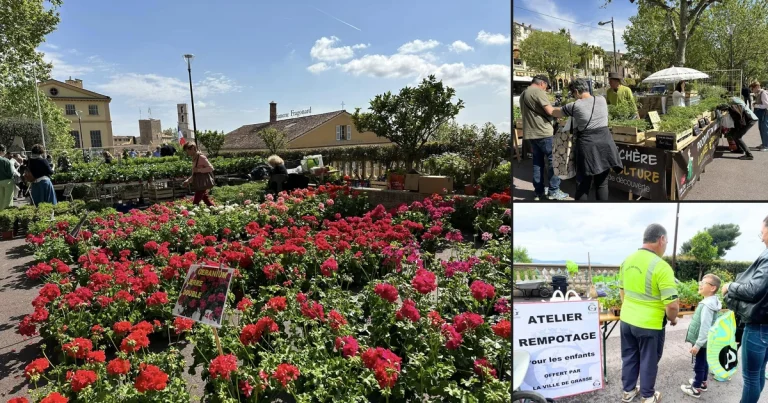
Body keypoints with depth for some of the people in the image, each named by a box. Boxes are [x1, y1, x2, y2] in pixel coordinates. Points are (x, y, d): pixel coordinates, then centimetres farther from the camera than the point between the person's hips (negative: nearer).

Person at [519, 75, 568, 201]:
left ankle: (539, 192, 15)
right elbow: (550, 111, -19)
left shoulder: (523, 94, 15)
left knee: (537, 162, 12)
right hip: (543, 132, -9)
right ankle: (554, 191, 2)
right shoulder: (538, 92, -13)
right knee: (553, 161, 0)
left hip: (531, 133, 9)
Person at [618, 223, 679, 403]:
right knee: (648, 361, 14)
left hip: (627, 320, 6)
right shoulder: (661, 266, -22)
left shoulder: (627, 261, 0)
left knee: (629, 357, 20)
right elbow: (672, 304, -22)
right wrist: (672, 319, -2)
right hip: (650, 324, -6)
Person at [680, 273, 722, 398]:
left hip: (701, 342, -9)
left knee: (699, 365, 3)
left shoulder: (707, 304, -27)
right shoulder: (710, 302, 5)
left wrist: (697, 344, -25)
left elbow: (705, 327, -29)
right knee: (704, 362, 23)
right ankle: (702, 382, 39)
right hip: (704, 341, 9)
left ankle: (696, 389, 15)